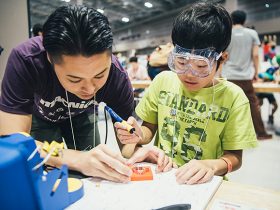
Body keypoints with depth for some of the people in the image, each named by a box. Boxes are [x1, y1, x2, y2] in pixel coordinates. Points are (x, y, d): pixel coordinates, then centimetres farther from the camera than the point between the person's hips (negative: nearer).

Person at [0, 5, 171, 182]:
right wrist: (78, 159, -56)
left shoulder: (117, 76, -33)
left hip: (81, 115, 2)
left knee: (91, 177, 9)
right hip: (41, 116, -1)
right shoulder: (25, 60, -40)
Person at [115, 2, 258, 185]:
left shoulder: (233, 97, -9)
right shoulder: (163, 81, -2)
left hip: (203, 184, -2)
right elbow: (151, 127, 7)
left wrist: (212, 165, -25)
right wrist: (140, 135, -14)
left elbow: (234, 156, -5)